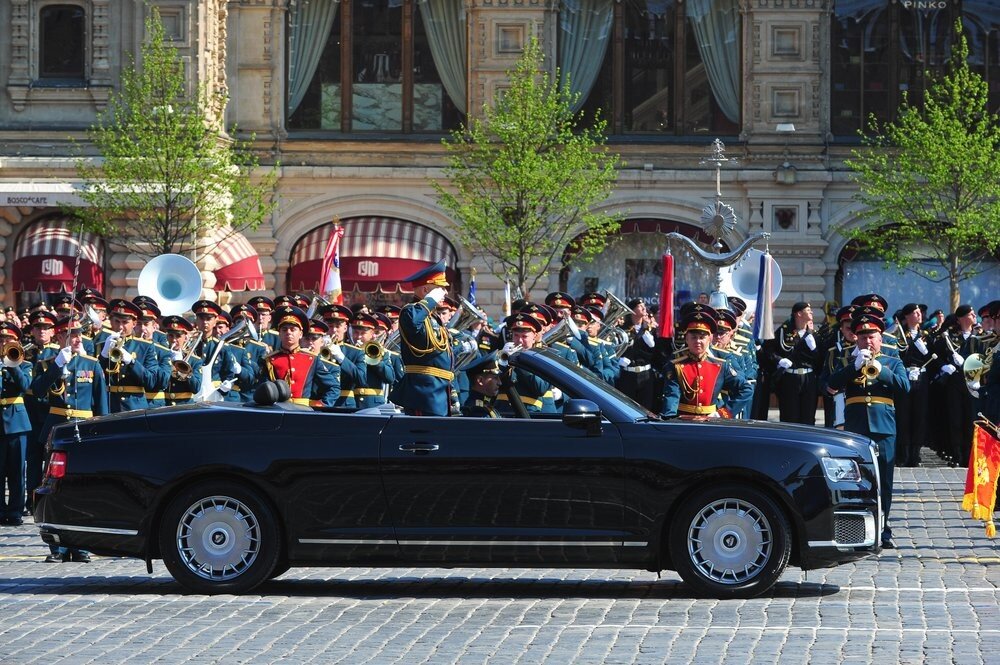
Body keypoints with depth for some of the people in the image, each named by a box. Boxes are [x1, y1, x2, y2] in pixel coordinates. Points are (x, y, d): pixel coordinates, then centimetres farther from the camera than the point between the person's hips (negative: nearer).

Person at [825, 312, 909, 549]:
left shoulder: (892, 363, 14)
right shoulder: (849, 364, 15)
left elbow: (904, 385, -2)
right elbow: (833, 383, -2)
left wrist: (880, 370, -15)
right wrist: (856, 365, -15)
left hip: (884, 429, 0)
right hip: (855, 429, 0)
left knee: (884, 482, -1)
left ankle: (883, 532, 4)